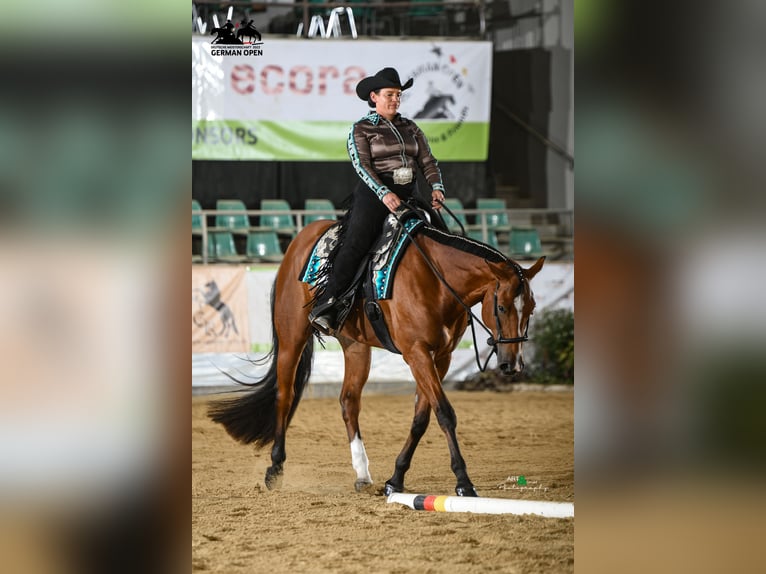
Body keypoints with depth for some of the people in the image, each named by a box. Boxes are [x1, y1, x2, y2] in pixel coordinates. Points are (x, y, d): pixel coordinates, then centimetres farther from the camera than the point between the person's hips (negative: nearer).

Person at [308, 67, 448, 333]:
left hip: (409, 196, 6)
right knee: (355, 244, -21)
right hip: (374, 194, -6)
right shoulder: (361, 129, 3)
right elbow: (362, 165, -10)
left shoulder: (410, 128, 18)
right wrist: (384, 193, -24)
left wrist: (436, 187, -8)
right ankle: (324, 306, -27)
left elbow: (427, 161, 13)